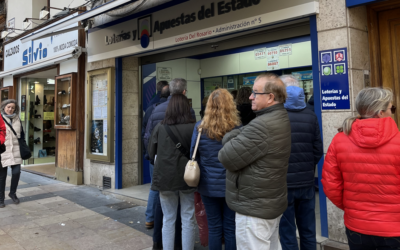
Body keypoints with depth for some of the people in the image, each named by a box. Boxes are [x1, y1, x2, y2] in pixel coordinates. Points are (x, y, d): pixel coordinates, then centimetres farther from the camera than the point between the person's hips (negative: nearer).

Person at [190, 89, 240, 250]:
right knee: (230, 228, 12)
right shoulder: (236, 129, -11)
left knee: (214, 227, 14)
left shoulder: (200, 127, -7)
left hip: (208, 185, 1)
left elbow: (193, 154, 0)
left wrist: (198, 180, 14)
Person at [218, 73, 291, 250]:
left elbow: (227, 158, -22)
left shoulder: (262, 126, -26)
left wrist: (230, 141, -5)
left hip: (254, 207, -10)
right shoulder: (280, 118, 8)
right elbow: (243, 135, 10)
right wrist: (233, 139, -8)